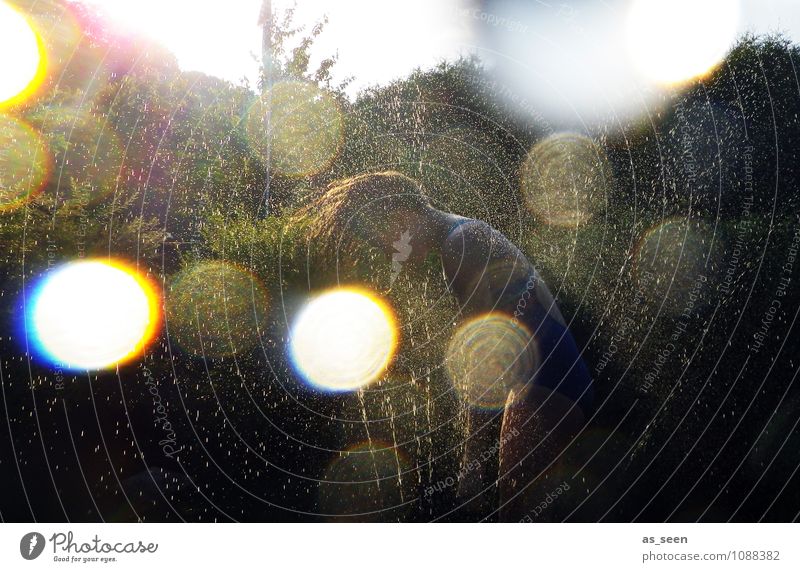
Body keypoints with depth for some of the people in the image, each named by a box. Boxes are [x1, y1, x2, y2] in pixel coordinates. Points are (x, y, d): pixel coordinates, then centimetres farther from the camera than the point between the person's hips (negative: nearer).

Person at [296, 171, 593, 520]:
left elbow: (482, 360, -20)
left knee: (516, 511, -11)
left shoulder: (460, 244, -14)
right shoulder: (469, 234, 18)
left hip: (549, 388, -10)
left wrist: (474, 461, -19)